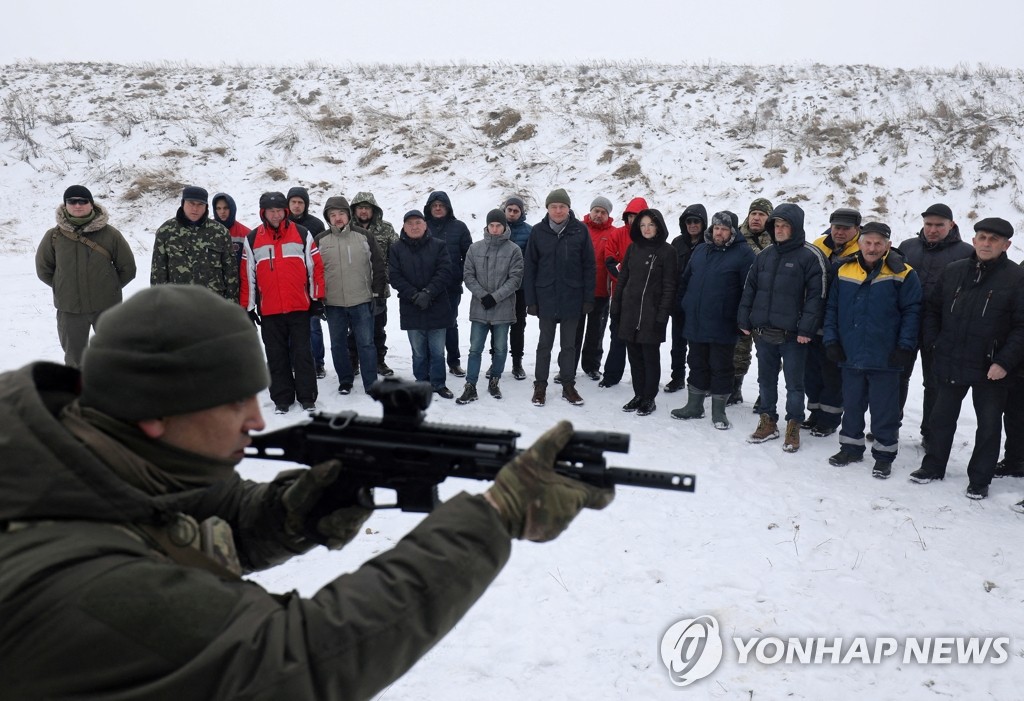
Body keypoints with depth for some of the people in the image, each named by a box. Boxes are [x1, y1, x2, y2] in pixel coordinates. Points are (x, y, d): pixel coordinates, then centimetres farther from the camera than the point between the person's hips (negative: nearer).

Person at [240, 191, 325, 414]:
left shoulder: (302, 234, 3)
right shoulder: (252, 240, 5)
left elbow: (316, 266, 4)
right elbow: (247, 275, 6)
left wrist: (317, 298, 1)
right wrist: (248, 307, 4)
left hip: (300, 307, -1)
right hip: (269, 311, 1)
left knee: (302, 354, 4)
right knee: (276, 357, 8)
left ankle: (307, 397, 12)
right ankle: (282, 399, 17)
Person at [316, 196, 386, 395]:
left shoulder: (364, 236, 0)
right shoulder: (320, 241, 2)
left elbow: (378, 265, 4)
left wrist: (378, 292, 1)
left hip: (362, 301, -1)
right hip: (333, 304, 2)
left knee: (366, 343, 1)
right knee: (338, 345, 11)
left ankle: (371, 384, 7)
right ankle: (345, 381, 26)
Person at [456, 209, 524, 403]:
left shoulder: (513, 250, -2)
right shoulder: (475, 249, 5)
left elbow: (515, 278, -6)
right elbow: (468, 276, 4)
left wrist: (495, 297, -13)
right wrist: (483, 295, -10)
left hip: (503, 308, -1)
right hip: (479, 308, 1)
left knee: (500, 348, 9)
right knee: (475, 349, 2)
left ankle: (494, 382, 25)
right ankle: (470, 387, 7)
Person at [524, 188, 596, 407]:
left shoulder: (580, 230, -4)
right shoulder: (538, 231, -3)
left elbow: (588, 265, -1)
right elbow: (530, 267, 0)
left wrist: (588, 298, -4)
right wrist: (531, 300, -4)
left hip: (572, 298, 0)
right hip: (546, 299, 0)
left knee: (569, 344, 11)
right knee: (545, 344, 10)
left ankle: (568, 386, 22)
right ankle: (540, 386, 20)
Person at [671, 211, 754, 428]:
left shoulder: (743, 253, -7)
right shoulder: (700, 250, 12)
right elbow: (685, 280, 19)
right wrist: (684, 305, 12)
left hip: (722, 326, -5)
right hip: (695, 322, 6)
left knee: (721, 368, 5)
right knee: (697, 365, 15)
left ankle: (719, 411, 15)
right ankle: (694, 406, 27)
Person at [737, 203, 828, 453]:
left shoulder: (811, 256, -7)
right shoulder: (764, 255, 10)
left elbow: (816, 295, -12)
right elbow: (749, 289, 14)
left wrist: (806, 329, -17)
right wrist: (745, 321, 8)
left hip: (792, 335, -5)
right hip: (763, 332, 5)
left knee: (794, 382, 5)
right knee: (766, 379, 14)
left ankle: (793, 427, 17)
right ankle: (768, 421, 27)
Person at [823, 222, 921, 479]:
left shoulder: (902, 275, -5)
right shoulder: (844, 271, 4)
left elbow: (911, 312, -6)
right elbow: (832, 308, 8)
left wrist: (905, 347, -12)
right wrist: (831, 340, 0)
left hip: (885, 359, -3)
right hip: (850, 356, 4)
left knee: (884, 409, 6)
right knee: (852, 405, 16)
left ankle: (884, 454, 20)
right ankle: (851, 447, 31)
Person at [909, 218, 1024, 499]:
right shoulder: (953, 272, 2)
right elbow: (932, 309, 13)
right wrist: (933, 343, 3)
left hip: (990, 369, -3)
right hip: (949, 365, 3)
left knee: (989, 425, 9)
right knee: (941, 418, 15)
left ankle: (979, 479, 23)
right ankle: (933, 466, 31)